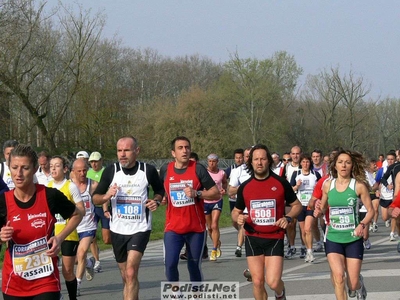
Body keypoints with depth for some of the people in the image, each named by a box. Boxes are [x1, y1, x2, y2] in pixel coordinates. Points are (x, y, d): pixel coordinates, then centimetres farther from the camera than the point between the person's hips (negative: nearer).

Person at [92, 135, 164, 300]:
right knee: (126, 277, 15)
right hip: (117, 230, 3)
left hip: (140, 229, -3)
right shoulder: (111, 170, -3)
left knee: (131, 273, -19)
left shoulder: (148, 170, -5)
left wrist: (156, 200, -7)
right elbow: (95, 198, 3)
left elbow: (160, 190, 14)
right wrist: (106, 196, -19)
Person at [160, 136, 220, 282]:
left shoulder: (198, 169, -4)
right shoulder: (165, 171, 4)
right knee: (170, 264, -13)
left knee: (194, 266, 8)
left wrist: (197, 194, -19)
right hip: (173, 228, 1)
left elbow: (216, 193, -5)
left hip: (196, 228, -1)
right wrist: (162, 199, 0)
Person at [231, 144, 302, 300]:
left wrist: (287, 218, -12)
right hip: (253, 239, 2)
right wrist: (238, 218, -8)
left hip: (275, 238, -2)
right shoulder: (244, 187, 3)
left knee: (273, 282, -10)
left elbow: (297, 205, 8)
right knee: (257, 282, 2)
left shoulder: (281, 183, -3)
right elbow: (236, 211, 16)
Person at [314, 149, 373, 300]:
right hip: (333, 238, 1)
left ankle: (358, 285, 41)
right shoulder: (328, 184, 0)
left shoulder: (359, 186, -7)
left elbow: (370, 210, -2)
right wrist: (319, 211, -8)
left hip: (353, 239, -1)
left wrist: (362, 224, -20)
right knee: (338, 276, -19)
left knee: (353, 283, 3)